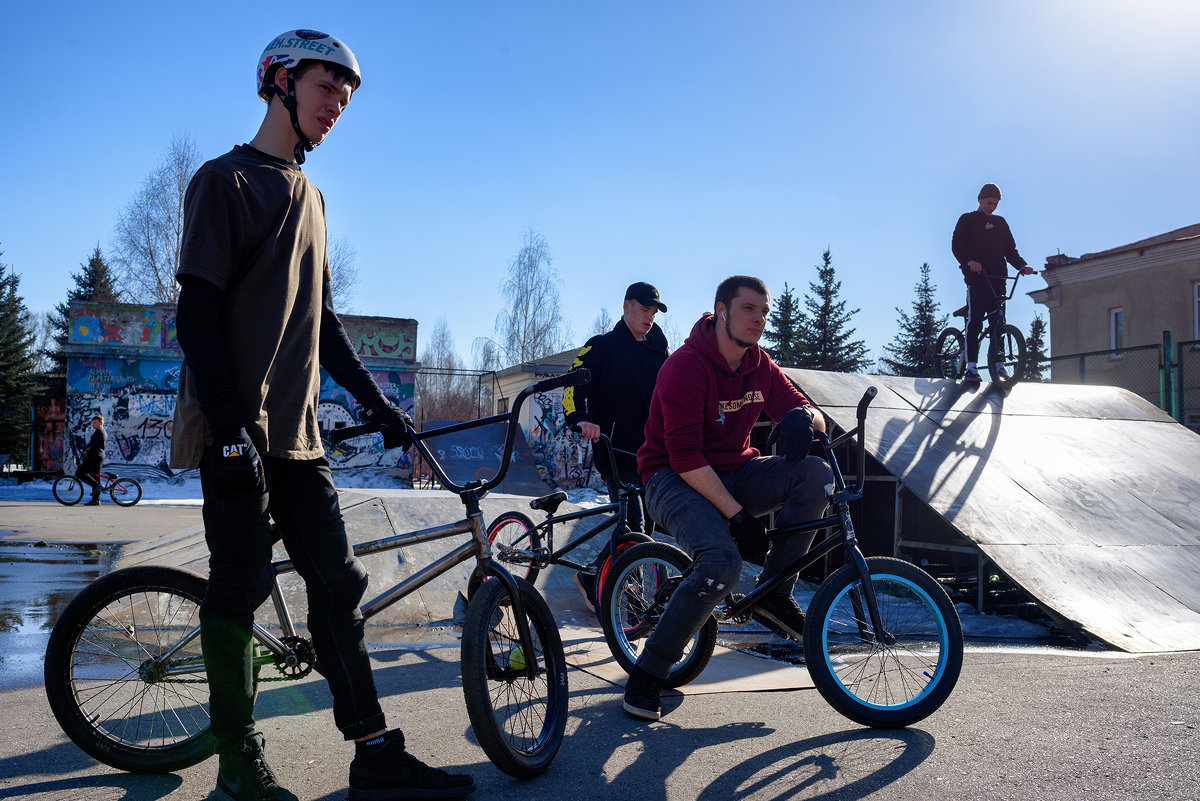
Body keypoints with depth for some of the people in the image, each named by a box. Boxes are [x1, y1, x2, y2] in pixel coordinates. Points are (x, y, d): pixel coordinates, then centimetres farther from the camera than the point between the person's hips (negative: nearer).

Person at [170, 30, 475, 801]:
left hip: (297, 427, 7)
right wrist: (230, 426, -19)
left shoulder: (310, 197, 20)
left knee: (339, 583, 3)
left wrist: (374, 398, 14)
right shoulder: (226, 180, -3)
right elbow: (198, 311, -11)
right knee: (241, 587, -2)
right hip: (238, 429, -7)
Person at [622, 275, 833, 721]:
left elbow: (810, 413, 7)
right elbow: (685, 457, -24)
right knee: (722, 563, -33)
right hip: (677, 480, -7)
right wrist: (738, 515, -29)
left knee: (814, 473, -18)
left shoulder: (760, 366, 5)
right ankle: (647, 673, -16)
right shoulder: (687, 364, -18)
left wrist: (803, 418, -20)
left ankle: (774, 596, -6)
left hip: (734, 473, 7)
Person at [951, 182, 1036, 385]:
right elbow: (957, 245, -4)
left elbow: (1010, 249, 18)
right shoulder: (967, 220, 9)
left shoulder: (1000, 222, 22)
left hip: (997, 277, 5)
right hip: (976, 276, -5)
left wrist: (1022, 265, -2)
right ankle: (971, 367, -19)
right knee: (974, 321, -15)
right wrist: (969, 261, -25)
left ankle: (998, 365, 4)